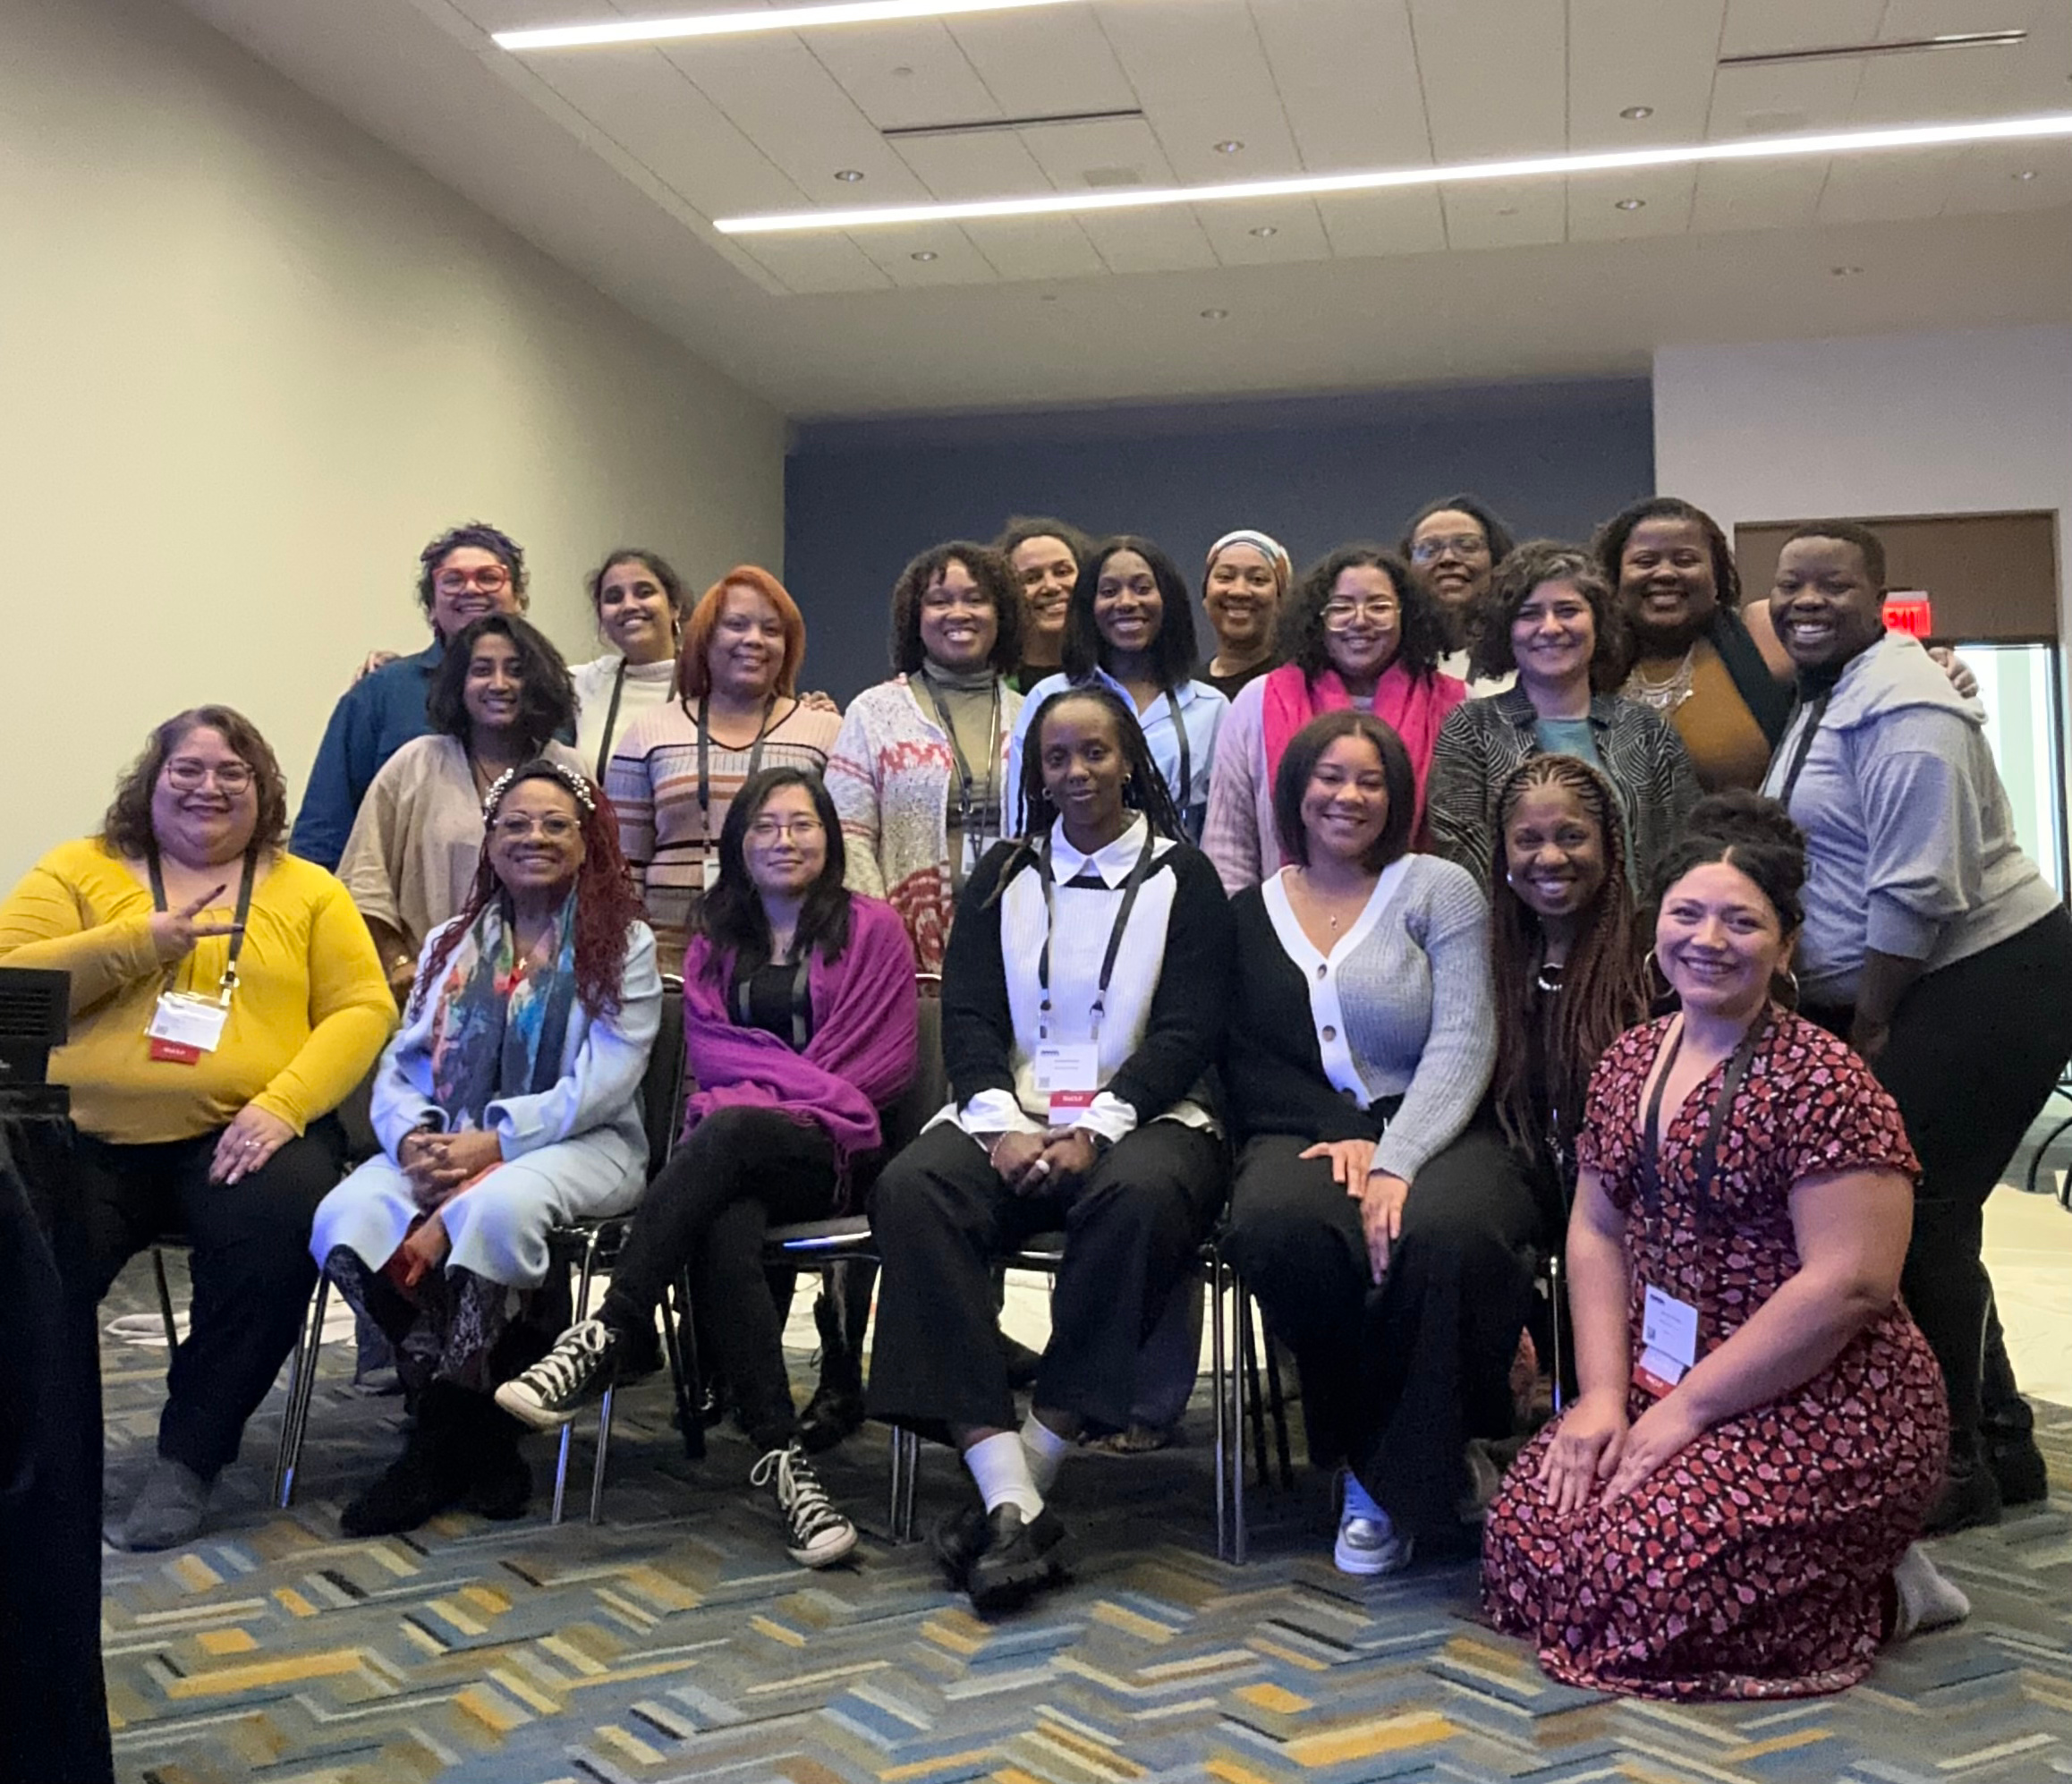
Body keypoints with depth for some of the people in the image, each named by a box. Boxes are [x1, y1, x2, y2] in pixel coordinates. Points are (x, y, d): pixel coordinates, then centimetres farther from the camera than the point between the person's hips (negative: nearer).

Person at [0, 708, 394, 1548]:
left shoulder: (307, 889, 13)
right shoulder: (78, 871, 14)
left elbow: (363, 1009, 2)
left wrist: (281, 1104, -14)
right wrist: (135, 941, -11)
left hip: (242, 1135, 0)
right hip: (89, 1138, 1)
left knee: (275, 1234, -31)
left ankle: (189, 1459, -12)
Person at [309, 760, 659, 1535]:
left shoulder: (623, 944, 5)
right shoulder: (450, 943, 20)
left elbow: (602, 1082, -8)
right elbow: (400, 1068, 12)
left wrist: (495, 1142, -18)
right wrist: (414, 1136, -11)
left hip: (580, 1145, -4)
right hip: (446, 1144, 4)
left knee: (495, 1208, -39)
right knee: (344, 1221, -27)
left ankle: (443, 1440, -15)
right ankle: (476, 1432, -12)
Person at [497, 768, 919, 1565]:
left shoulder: (872, 929, 11)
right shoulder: (715, 941, 24)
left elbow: (883, 1059, 3)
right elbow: (710, 1047, 10)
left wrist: (763, 1092, -6)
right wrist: (805, 1077, -8)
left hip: (830, 1149, -3)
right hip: (734, 1159, 3)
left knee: (727, 1128, -38)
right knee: (722, 1238, -35)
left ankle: (603, 1338, -42)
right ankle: (781, 1459, -41)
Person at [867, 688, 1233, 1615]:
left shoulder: (1182, 878, 10)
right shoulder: (1004, 874, 17)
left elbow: (1187, 1033, 0)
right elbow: (966, 1016, 8)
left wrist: (1096, 1130, -15)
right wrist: (1002, 1123, -12)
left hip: (1139, 1118, -2)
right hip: (1010, 1117, 2)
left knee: (1140, 1195, -38)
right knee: (912, 1189, -30)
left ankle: (1026, 1473, -27)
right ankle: (1014, 1505, -35)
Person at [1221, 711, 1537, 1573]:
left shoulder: (1439, 889, 8)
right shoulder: (1250, 913, 15)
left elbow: (1462, 1044, -3)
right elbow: (1248, 1065, 7)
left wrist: (1394, 1162, -18)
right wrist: (1341, 1140, -12)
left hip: (1431, 1130, -1)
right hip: (1307, 1136, 1)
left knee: (1442, 1235, -36)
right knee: (1281, 1228, -34)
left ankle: (1396, 1481, -14)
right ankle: (1368, 1457, -11)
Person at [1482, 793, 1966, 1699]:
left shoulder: (1822, 1082, -15)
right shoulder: (1629, 1061, 8)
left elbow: (1849, 1285, -20)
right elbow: (1596, 1231, 9)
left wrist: (1687, 1406, -17)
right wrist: (1605, 1391, -4)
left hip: (1824, 1412, -8)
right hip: (1660, 1388, 8)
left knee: (1637, 1578, -22)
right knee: (1524, 1536, -7)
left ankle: (1881, 1594, 6)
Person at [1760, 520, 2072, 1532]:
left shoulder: (1901, 709, -17)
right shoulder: (1826, 698, 15)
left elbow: (1916, 891, -22)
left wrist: (1867, 1030, -16)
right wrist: (1853, 1024, 17)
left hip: (1983, 985, -10)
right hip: (1889, 998, 10)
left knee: (1913, 1220, -7)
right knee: (1909, 1216, 13)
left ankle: (1959, 1469, 8)